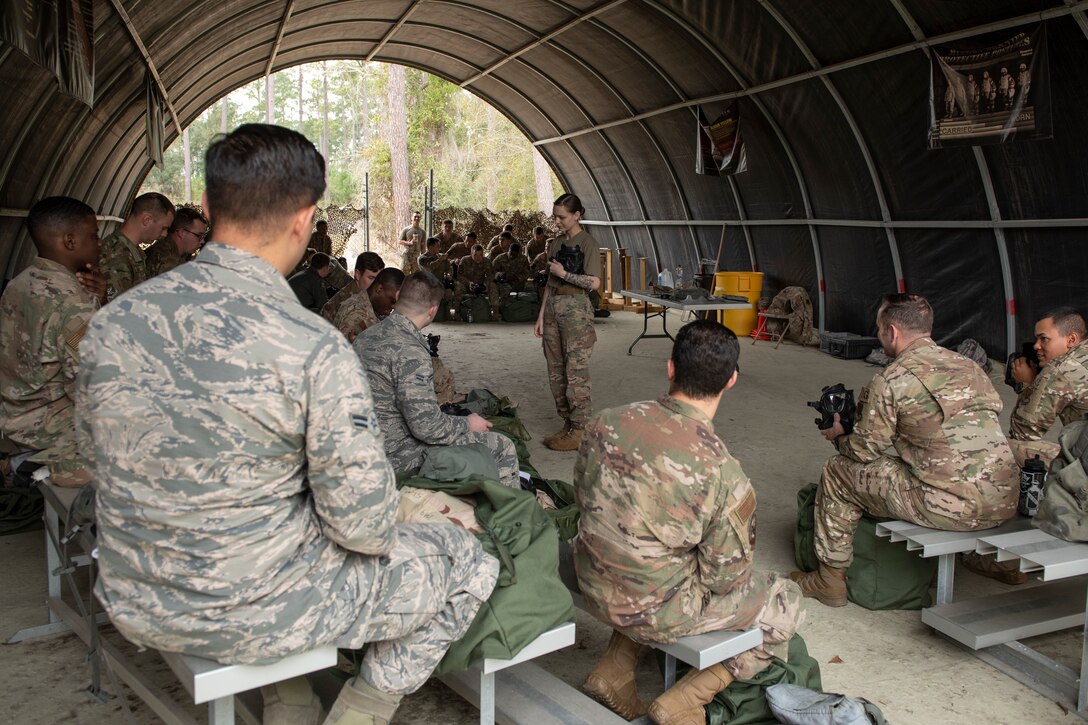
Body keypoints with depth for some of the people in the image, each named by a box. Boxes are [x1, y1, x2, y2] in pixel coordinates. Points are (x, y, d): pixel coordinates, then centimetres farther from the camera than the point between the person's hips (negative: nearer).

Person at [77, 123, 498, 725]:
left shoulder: (111, 320, -7)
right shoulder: (314, 349, -25)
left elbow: (95, 444, 10)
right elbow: (363, 525, -20)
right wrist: (375, 537, 4)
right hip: (250, 617, -6)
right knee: (469, 564, 11)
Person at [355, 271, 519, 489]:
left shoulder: (366, 336, 4)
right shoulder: (411, 352, -24)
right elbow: (428, 427, -25)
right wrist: (468, 424, -7)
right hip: (399, 456, -10)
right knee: (503, 448, -4)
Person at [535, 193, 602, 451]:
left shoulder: (587, 243, -6)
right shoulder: (555, 243, 15)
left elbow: (594, 282, -15)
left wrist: (564, 273, -12)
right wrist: (541, 316, 12)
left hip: (576, 309, -8)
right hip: (553, 308, 8)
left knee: (576, 371, -6)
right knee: (556, 371, 9)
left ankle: (579, 431, 0)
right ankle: (567, 423, 19)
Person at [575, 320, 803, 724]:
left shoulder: (607, 422, -11)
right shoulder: (722, 473, -26)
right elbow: (726, 578, -15)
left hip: (593, 590, 6)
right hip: (658, 614, -5)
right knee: (786, 604, 15)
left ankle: (613, 672, 25)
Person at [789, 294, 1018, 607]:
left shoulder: (891, 380, -7)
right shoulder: (969, 366, 14)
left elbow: (866, 450, 0)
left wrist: (838, 437, 24)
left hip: (951, 507, -8)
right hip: (1006, 503, 8)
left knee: (838, 472, 10)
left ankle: (831, 578, 21)